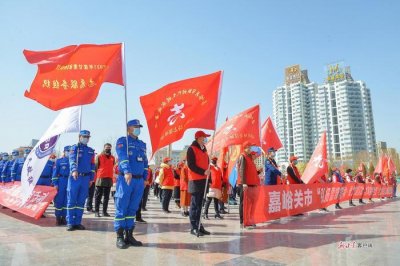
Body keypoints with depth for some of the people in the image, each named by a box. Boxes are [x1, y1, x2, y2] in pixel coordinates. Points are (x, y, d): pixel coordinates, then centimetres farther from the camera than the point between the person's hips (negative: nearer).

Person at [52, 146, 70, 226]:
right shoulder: (59, 161, 4)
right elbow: (55, 173, 1)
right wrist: (55, 184, -7)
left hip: (71, 183, 2)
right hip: (61, 182, -2)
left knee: (67, 201, 5)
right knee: (59, 200, 1)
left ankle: (64, 217, 14)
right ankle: (58, 217, 10)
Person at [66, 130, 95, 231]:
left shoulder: (91, 151, 16)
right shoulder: (74, 148, 1)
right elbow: (72, 160, -16)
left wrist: (91, 178, 13)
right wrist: (74, 170, -34)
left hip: (86, 178, 4)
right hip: (74, 177, -4)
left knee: (81, 202, 7)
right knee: (71, 201, -1)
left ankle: (78, 222, 14)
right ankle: (70, 223, 5)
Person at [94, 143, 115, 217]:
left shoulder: (112, 158, 13)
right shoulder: (99, 156, 2)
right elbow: (96, 168, 1)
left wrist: (112, 179, 12)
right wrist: (95, 178, -2)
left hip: (109, 179, 4)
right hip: (100, 178, -4)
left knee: (106, 197, 7)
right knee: (98, 196, 1)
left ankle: (104, 211, 12)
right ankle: (96, 211, 5)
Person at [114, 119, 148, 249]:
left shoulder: (142, 144, 20)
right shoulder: (122, 141, 0)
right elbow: (123, 157, -17)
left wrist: (145, 178, 13)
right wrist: (127, 171, -32)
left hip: (139, 181, 6)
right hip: (125, 179, -6)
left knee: (132, 209, 10)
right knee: (122, 208, -2)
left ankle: (129, 235, 17)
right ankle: (120, 237, 5)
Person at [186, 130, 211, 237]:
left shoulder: (204, 149, 17)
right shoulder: (191, 149, -8)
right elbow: (191, 165, -15)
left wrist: (208, 173, 8)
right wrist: (203, 172, -20)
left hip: (204, 180, 8)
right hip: (195, 180, -8)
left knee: (200, 204, 11)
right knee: (195, 204, -3)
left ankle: (199, 226, 18)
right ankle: (194, 227, 3)